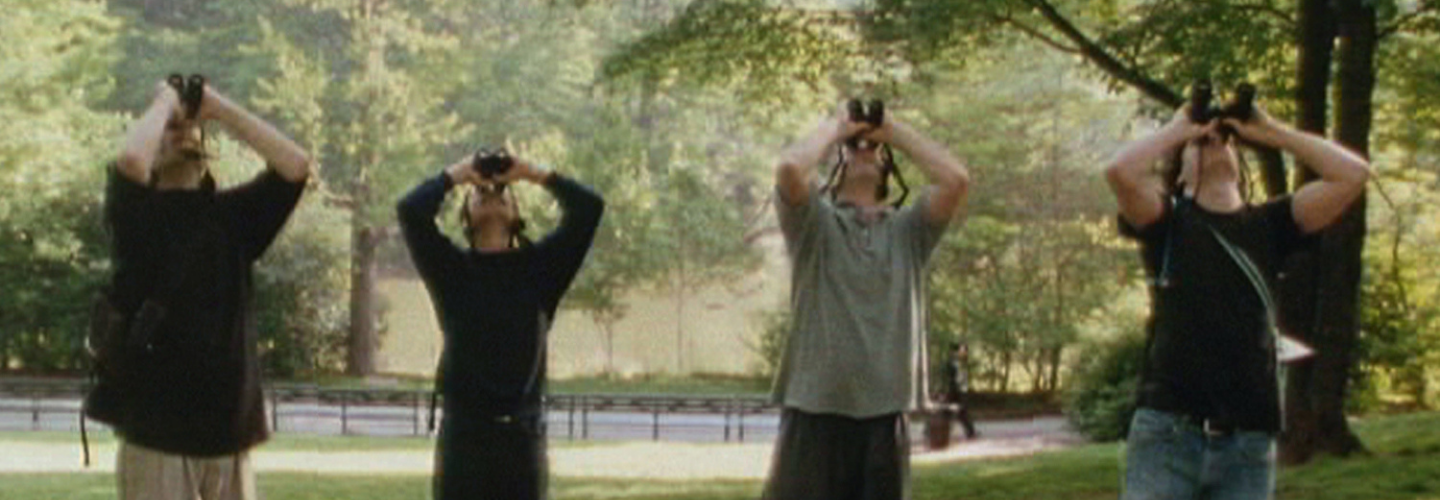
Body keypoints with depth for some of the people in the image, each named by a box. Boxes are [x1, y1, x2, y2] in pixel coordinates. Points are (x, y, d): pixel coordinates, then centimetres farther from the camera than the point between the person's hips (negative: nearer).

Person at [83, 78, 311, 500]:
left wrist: (219, 109, 1)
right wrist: (164, 102, -3)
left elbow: (295, 166, -2)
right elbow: (131, 160, -22)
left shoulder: (231, 214, 11)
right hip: (156, 430, -4)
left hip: (228, 429, 4)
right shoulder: (138, 216, 1)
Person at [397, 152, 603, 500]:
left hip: (523, 434, 1)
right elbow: (412, 211, -10)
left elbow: (589, 208, -2)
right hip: (463, 432, -1)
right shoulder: (451, 269, 4)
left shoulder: (538, 267, 7)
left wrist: (533, 174, 6)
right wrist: (454, 175, 5)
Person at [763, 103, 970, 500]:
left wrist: (894, 131, 6)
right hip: (815, 411, -3)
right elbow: (790, 168, -15)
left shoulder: (908, 230, 13)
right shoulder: (815, 225, 5)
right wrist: (834, 128, 3)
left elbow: (955, 179, -3)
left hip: (884, 415, 3)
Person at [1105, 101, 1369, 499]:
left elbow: (1352, 175, 6)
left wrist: (1270, 132, 11)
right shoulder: (1168, 221, 7)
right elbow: (1120, 172, -14)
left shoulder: (1267, 226, 14)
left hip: (1249, 443, 3)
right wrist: (1179, 129, 3)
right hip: (1167, 432, -3)